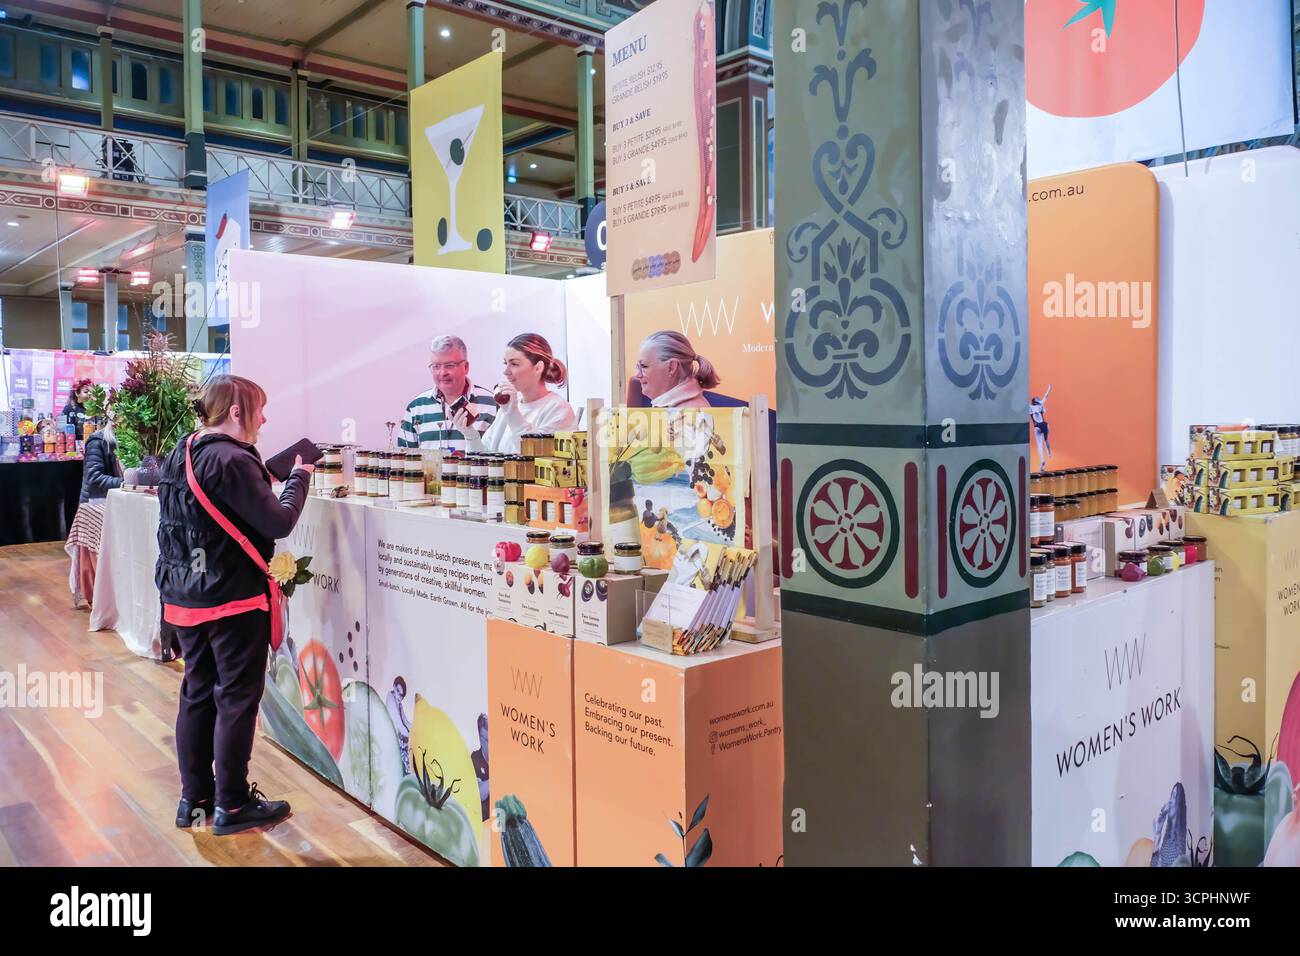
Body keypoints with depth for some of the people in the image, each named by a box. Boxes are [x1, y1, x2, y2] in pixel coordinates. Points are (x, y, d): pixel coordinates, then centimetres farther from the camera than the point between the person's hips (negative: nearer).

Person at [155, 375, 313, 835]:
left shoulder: (181, 455, 8)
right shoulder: (233, 461, -20)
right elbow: (279, 522, -20)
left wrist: (269, 474, 7)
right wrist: (300, 477, -8)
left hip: (185, 596, 9)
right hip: (234, 598, -9)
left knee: (197, 693, 16)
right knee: (236, 698, 3)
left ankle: (194, 797, 27)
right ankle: (231, 805, 13)